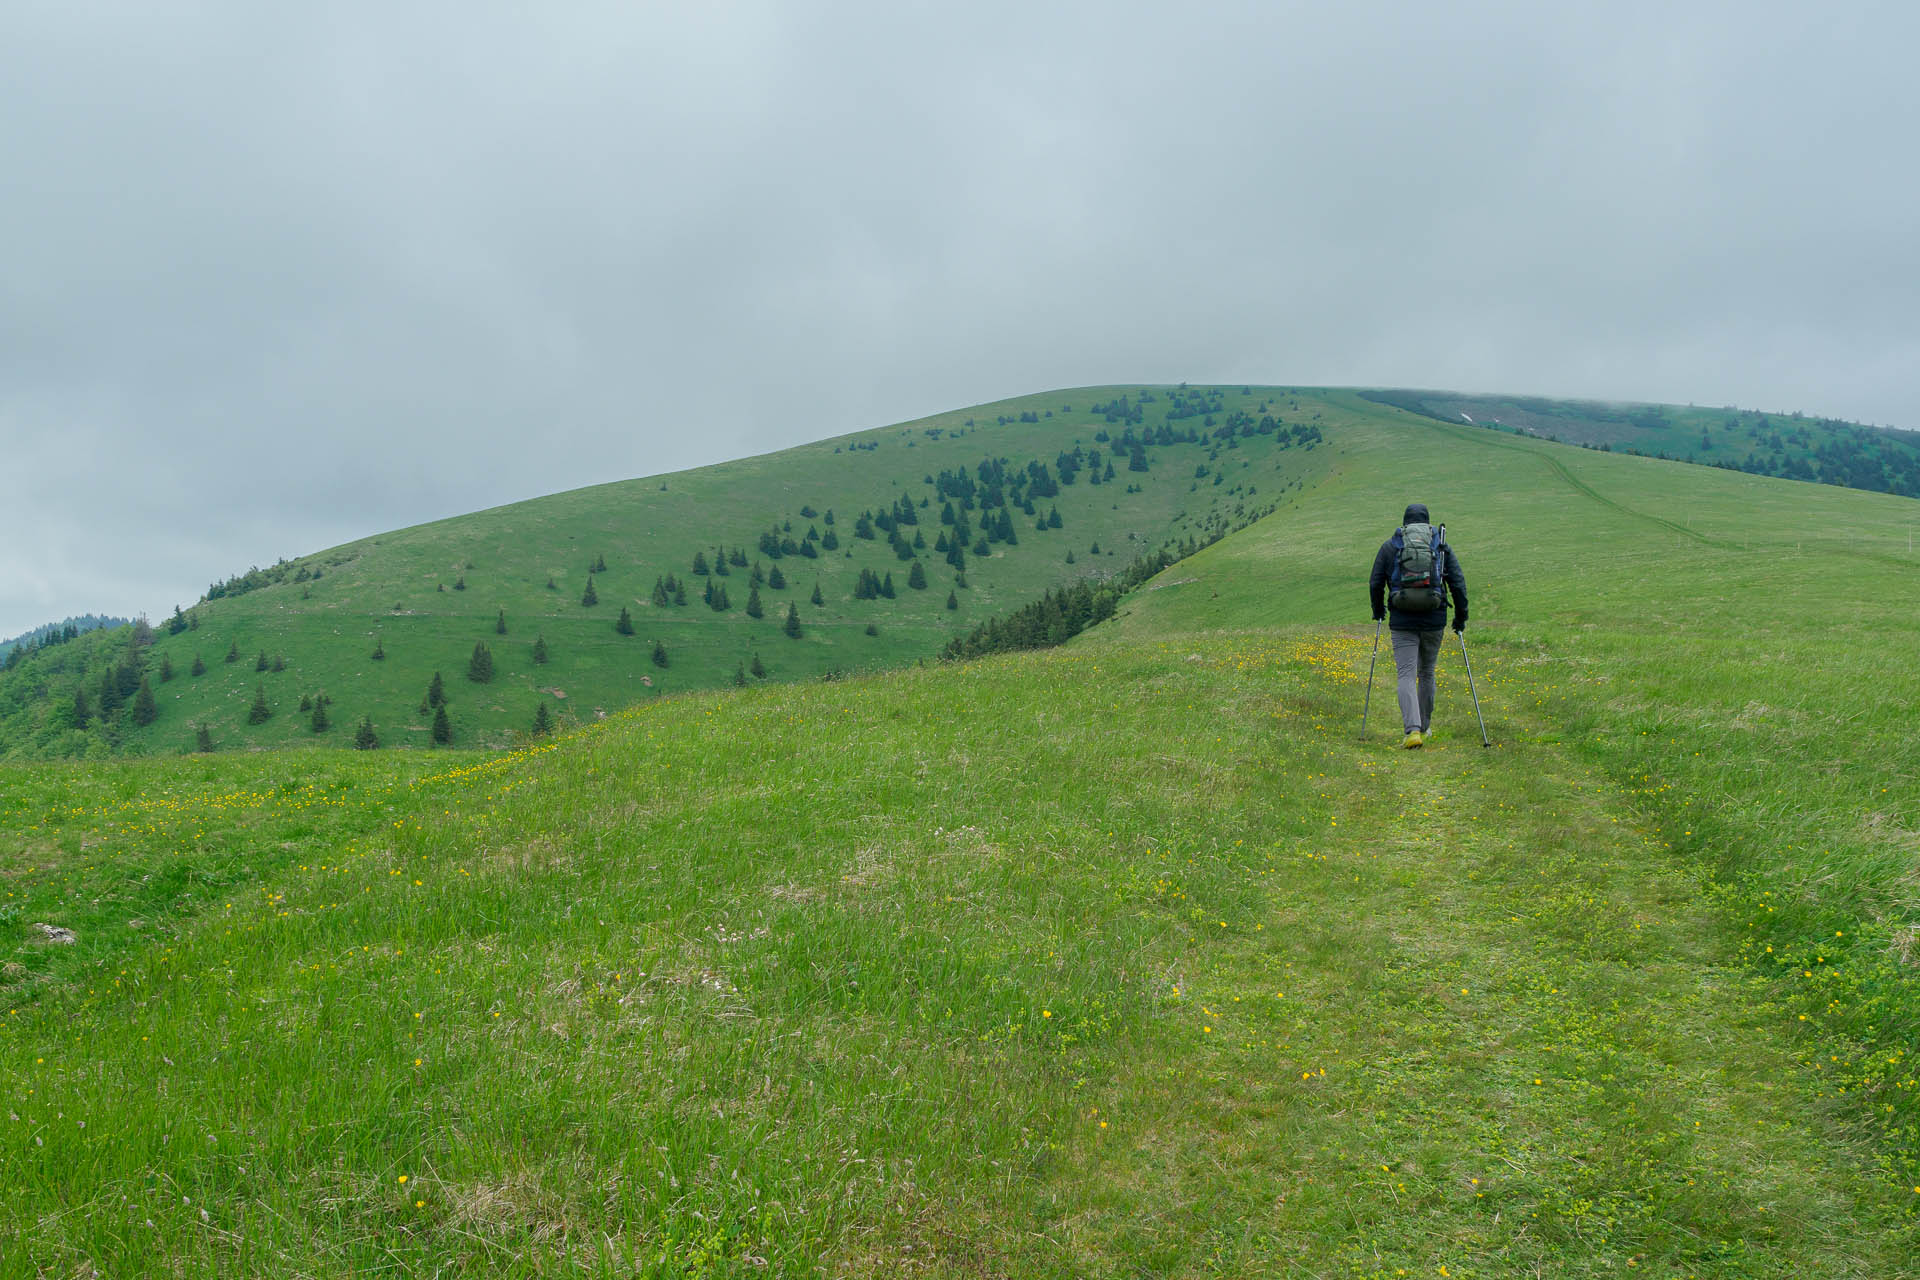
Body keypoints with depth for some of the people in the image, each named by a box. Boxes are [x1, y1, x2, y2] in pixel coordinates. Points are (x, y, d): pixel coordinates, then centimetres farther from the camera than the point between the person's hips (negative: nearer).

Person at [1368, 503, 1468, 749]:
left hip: (1402, 621, -2)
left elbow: (1375, 584, 5)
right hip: (1434, 620, 2)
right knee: (1427, 673, 18)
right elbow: (1458, 583, 2)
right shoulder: (1442, 546, 8)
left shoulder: (1389, 546, 6)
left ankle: (1413, 730, -21)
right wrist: (1461, 616, 11)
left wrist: (1378, 611, 21)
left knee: (1406, 675, -4)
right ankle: (1424, 727, 31)